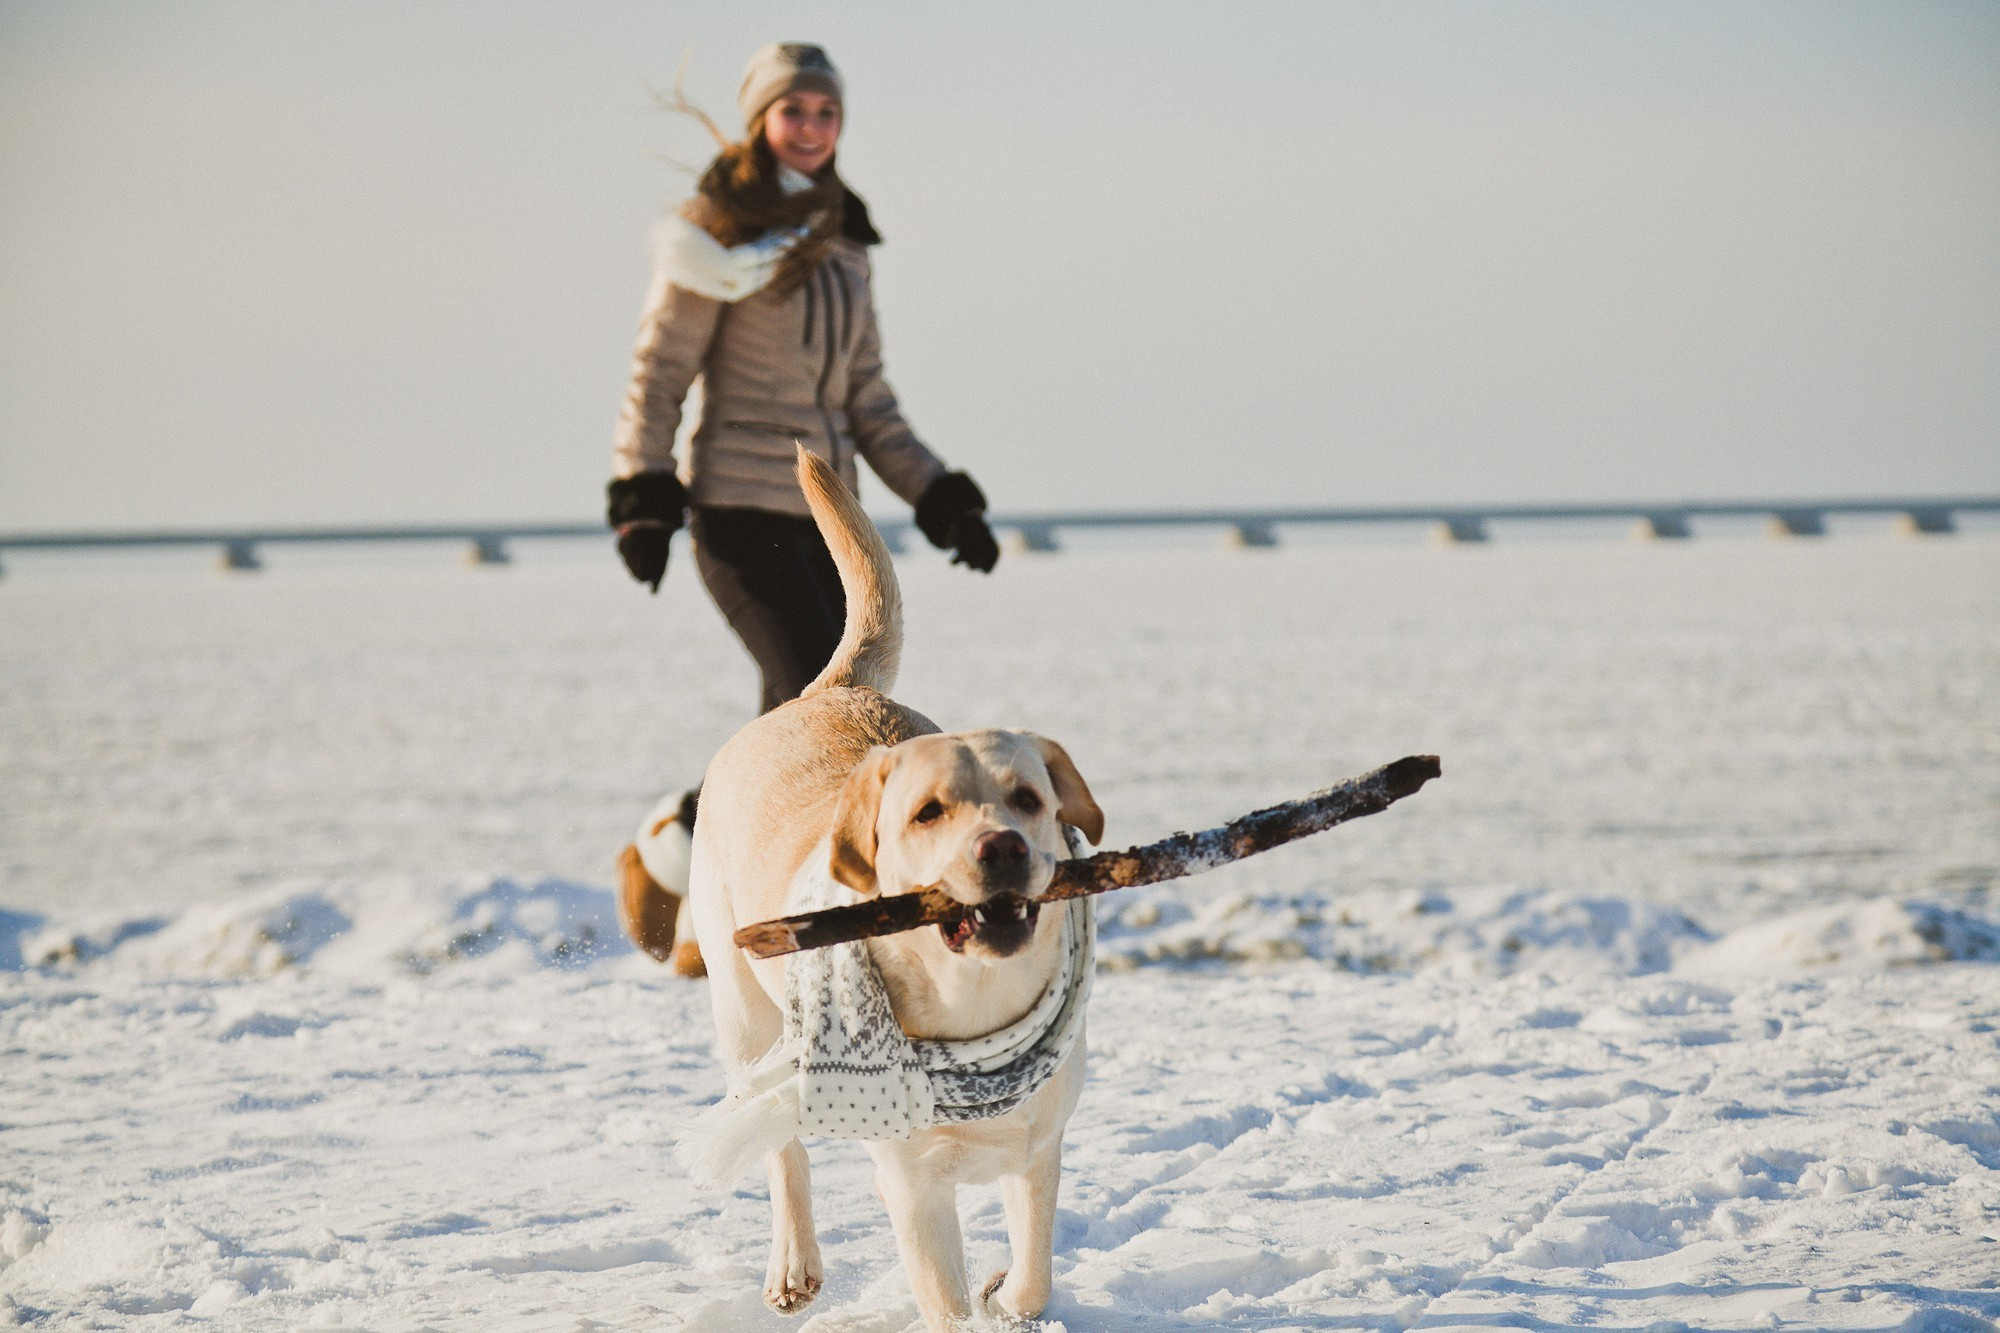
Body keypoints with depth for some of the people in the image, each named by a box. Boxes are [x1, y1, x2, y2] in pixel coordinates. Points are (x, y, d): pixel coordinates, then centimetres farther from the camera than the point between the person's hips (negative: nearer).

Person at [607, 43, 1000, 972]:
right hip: (740, 507, -7)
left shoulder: (840, 243, 15)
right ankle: (667, 851, 1)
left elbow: (867, 400, 17)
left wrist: (939, 497, 9)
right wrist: (643, 501, -15)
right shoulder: (720, 235, -6)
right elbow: (658, 374, -7)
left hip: (826, 512, 7)